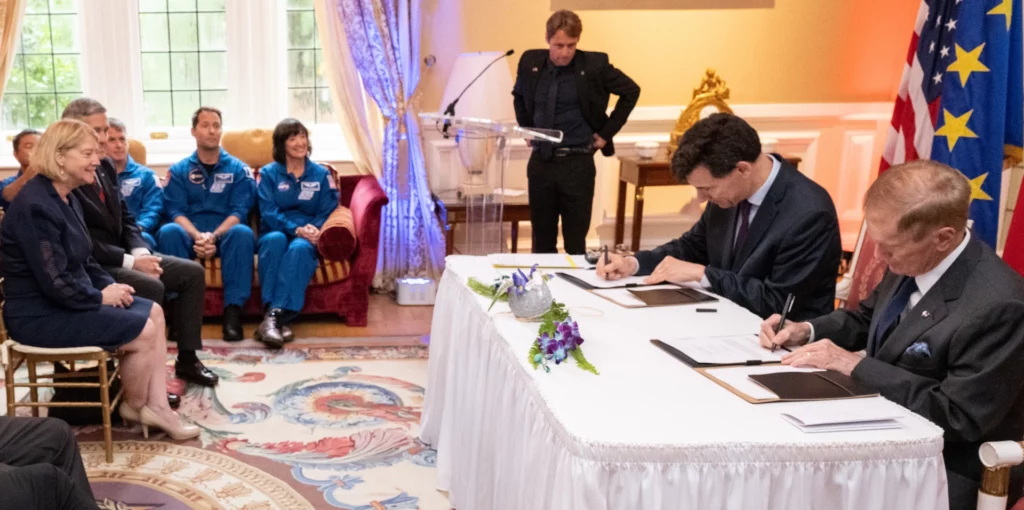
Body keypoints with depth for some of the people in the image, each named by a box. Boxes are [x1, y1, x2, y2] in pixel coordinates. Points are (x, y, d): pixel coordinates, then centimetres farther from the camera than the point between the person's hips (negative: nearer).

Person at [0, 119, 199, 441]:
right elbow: (55, 282, -26)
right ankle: (134, 407, 11)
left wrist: (110, 285, -1)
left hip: (68, 300, 11)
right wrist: (101, 296, -13)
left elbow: (83, 261, 17)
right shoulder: (36, 206, -22)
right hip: (39, 314, -10)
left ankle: (156, 407, 2)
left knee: (154, 313, 4)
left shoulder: (67, 198, 10)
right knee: (143, 332, -15)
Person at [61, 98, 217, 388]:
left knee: (193, 273, 1)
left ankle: (187, 358, 9)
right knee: (151, 286, -32)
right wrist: (130, 261, -23)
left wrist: (140, 251, -5)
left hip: (121, 255, 9)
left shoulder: (106, 166, 10)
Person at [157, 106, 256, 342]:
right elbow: (176, 211, -1)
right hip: (191, 235, 1)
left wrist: (214, 237, -21)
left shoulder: (238, 169, 10)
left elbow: (238, 212, -2)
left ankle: (233, 310, -34)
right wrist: (198, 236, -22)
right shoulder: (178, 170, 12)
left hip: (225, 235, -1)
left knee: (242, 233, -34)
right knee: (168, 231, -32)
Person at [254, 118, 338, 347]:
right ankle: (278, 317, -44)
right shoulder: (268, 173, 9)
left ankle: (274, 315, -46)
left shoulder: (321, 174, 13)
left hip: (306, 239, 0)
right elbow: (268, 213, -4)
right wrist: (297, 229, -22)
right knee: (276, 239, -36)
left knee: (299, 247, -36)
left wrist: (312, 230, -21)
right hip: (276, 233, 0)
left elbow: (327, 211, 2)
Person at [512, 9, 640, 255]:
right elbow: (519, 95, 22)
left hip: (577, 163, -3)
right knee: (542, 239, 10)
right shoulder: (530, 62, 1)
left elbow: (631, 91, 3)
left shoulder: (594, 65, -8)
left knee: (575, 241, 3)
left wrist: (607, 133, 0)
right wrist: (526, 129, 11)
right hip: (540, 161, 3)